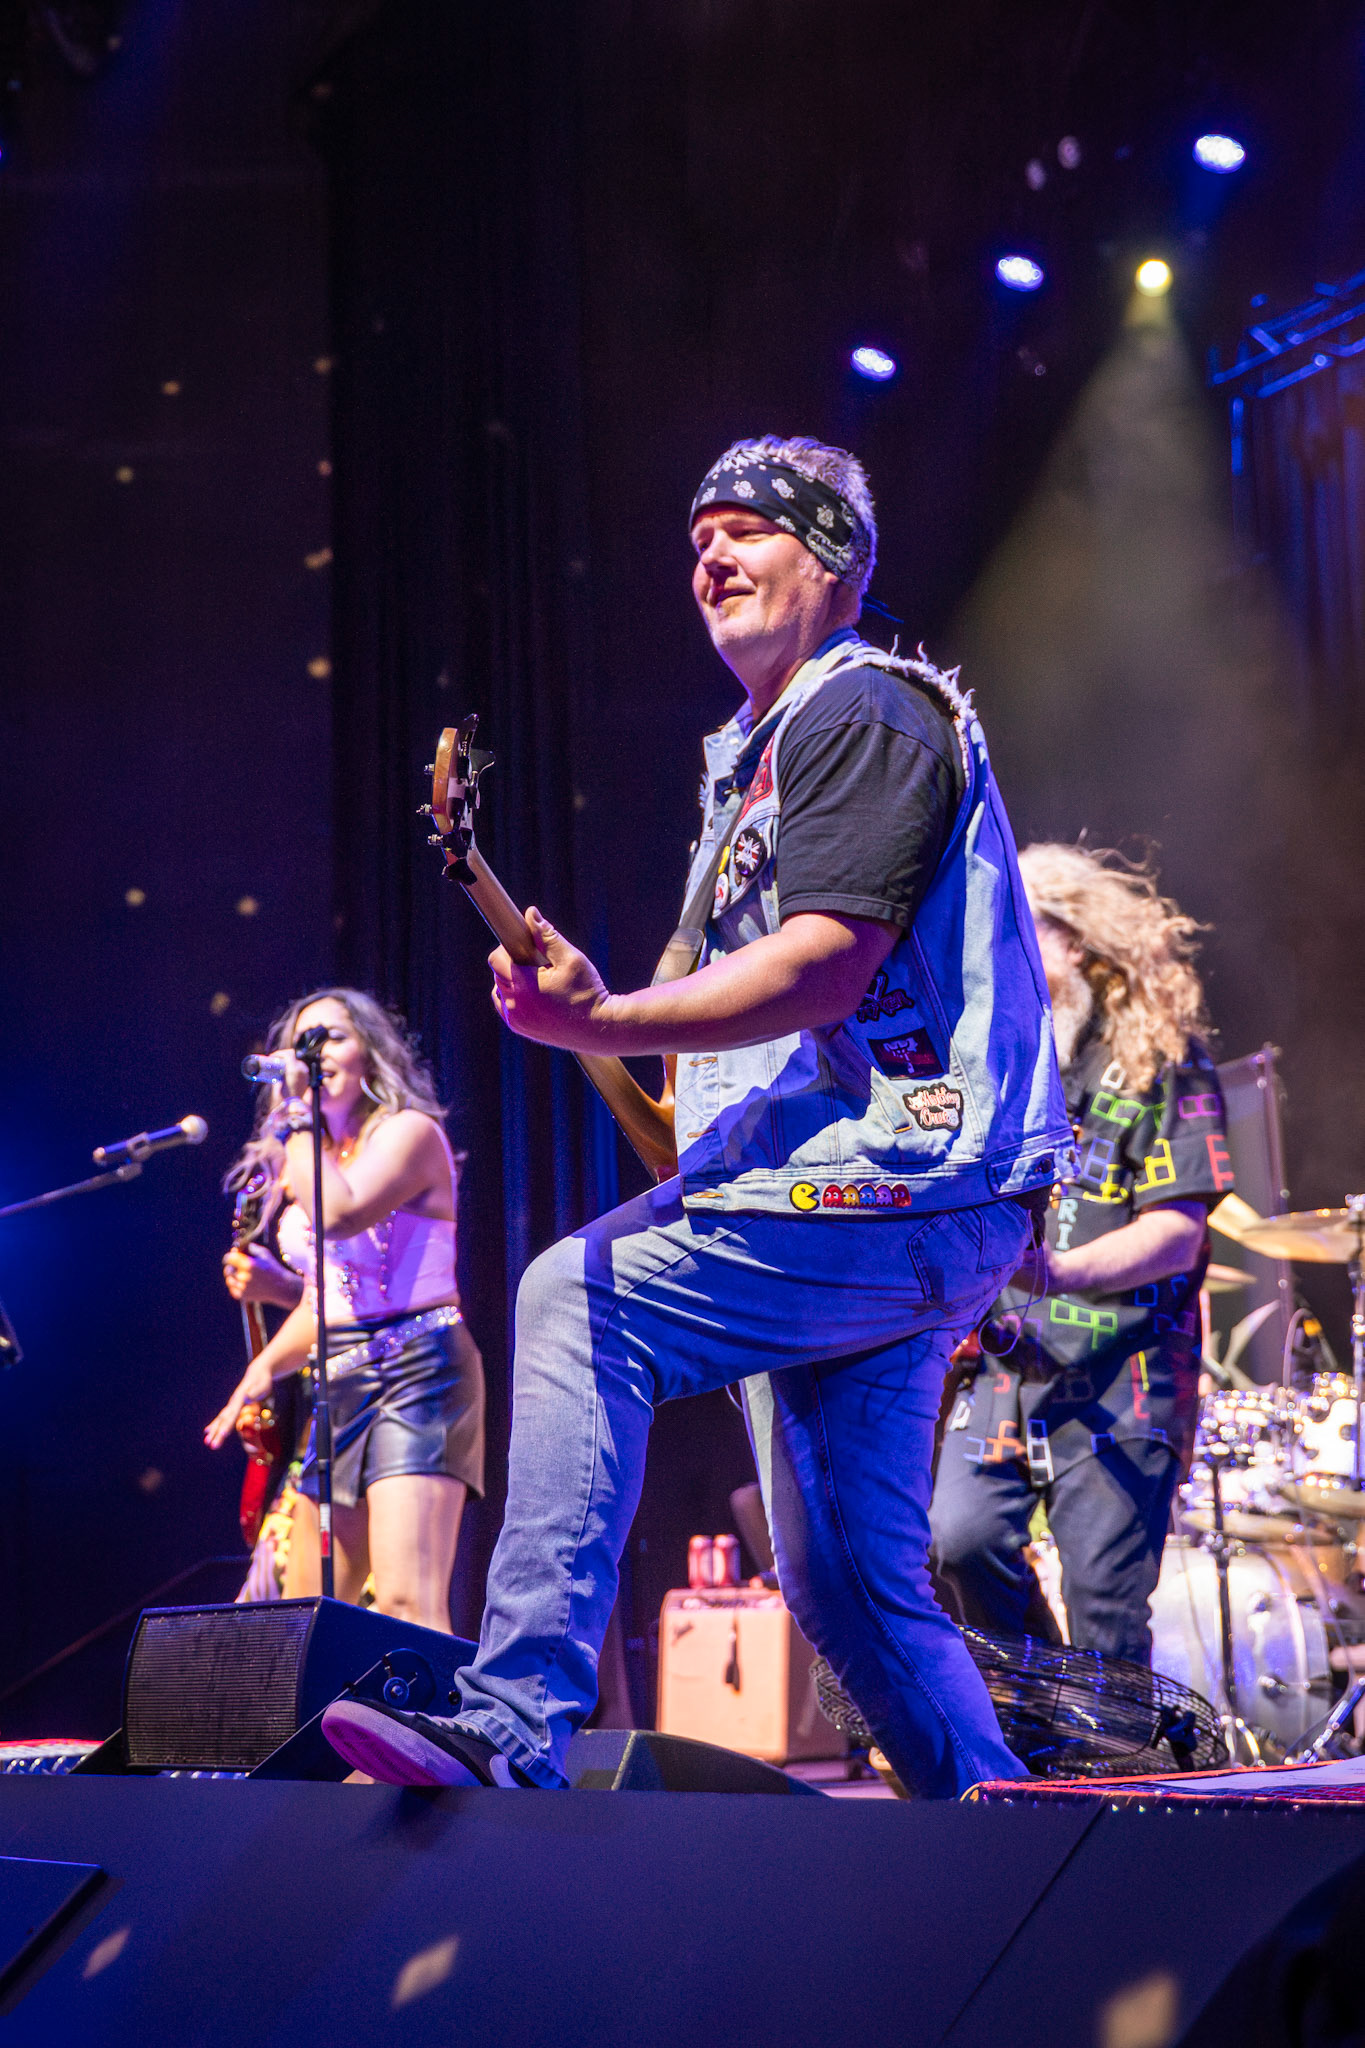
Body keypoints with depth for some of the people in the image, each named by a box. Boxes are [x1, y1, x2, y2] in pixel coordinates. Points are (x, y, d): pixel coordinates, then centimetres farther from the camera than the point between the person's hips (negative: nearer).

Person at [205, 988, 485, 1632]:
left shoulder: (408, 1131, -3)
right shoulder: (317, 1158, 20)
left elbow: (338, 1214, -21)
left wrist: (297, 1117, -10)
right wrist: (264, 1367, 14)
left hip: (415, 1369, -9)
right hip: (338, 1382, 9)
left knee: (407, 1605, -21)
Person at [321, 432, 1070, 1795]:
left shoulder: (867, 712, -6)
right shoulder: (753, 756, 26)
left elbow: (825, 964, -20)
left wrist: (603, 1026, -26)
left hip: (899, 1186, -10)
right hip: (840, 1204, 10)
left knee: (579, 1299, -21)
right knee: (847, 1587, 8)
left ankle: (509, 1740, -24)